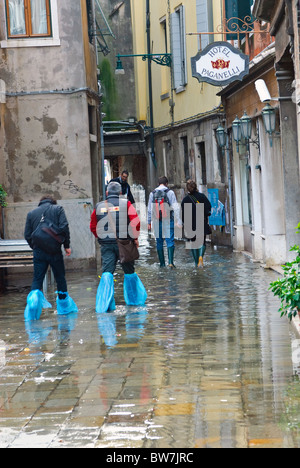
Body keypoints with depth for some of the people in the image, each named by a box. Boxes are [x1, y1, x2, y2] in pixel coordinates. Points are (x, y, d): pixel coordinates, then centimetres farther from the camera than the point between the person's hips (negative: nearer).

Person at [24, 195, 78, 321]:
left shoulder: (31, 213, 12)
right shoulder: (58, 209, 6)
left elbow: (27, 235, 10)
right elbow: (64, 227, -5)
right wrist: (67, 245, 1)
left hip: (38, 252, 1)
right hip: (54, 251, -1)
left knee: (37, 279, 2)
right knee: (60, 278, 11)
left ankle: (34, 297, -27)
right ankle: (64, 306, 19)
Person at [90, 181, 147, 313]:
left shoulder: (99, 206, 7)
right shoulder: (126, 204, -1)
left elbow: (93, 226, 13)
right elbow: (135, 222, -8)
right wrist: (135, 238, 4)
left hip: (106, 244, 1)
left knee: (107, 272, -3)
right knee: (129, 272, 14)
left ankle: (104, 304, -18)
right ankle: (134, 299, 27)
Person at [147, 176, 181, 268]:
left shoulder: (153, 193, 8)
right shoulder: (170, 192, -2)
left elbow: (149, 209, 10)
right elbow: (175, 207, -6)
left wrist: (149, 222, 16)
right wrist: (178, 220, -4)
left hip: (157, 221, 3)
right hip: (168, 220, -3)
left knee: (159, 242, 10)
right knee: (170, 240, -3)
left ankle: (162, 263, 11)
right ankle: (170, 261, -16)